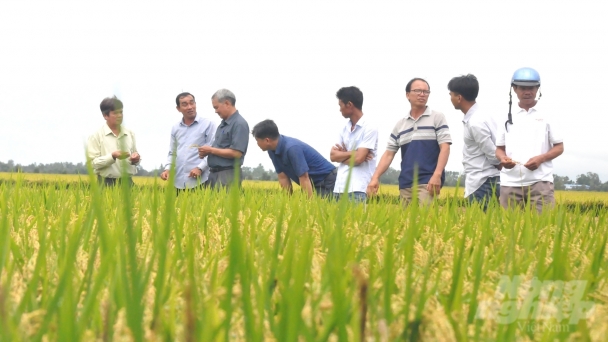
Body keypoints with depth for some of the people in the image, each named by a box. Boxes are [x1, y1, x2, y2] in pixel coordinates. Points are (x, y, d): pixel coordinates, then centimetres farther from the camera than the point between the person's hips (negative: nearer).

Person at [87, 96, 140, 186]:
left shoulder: (130, 133, 12)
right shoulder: (96, 136, 0)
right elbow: (93, 163, -6)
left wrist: (135, 159, -3)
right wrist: (112, 156, -19)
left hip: (127, 181, 4)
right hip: (107, 182, -3)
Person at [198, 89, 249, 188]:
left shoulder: (239, 124, -12)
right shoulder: (223, 124, 17)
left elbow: (236, 153, -20)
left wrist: (211, 150, -12)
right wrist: (206, 152, 4)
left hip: (228, 175, -9)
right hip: (214, 173, 9)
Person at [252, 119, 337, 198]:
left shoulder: (292, 148, -31)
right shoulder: (272, 151, -6)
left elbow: (304, 179, -31)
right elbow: (283, 177, 0)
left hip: (326, 179, -8)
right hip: (312, 182, 8)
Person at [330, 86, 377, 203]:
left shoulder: (369, 128, -6)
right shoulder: (344, 129, 15)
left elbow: (358, 159, -14)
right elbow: (333, 156, 7)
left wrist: (342, 155, 2)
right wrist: (352, 153, -7)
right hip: (339, 188, 7)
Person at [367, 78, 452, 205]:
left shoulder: (437, 118, 3)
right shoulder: (400, 125, 15)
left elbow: (445, 147, -5)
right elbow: (389, 154, 13)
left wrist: (437, 175, -18)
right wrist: (375, 177, -1)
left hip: (428, 182, -5)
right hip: (405, 185, 5)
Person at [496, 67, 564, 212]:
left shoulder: (547, 115, 6)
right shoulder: (508, 116, 12)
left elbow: (559, 147, 8)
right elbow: (499, 149, 16)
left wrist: (541, 158, -11)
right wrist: (503, 159, -7)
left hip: (540, 181, -2)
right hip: (510, 182, 2)